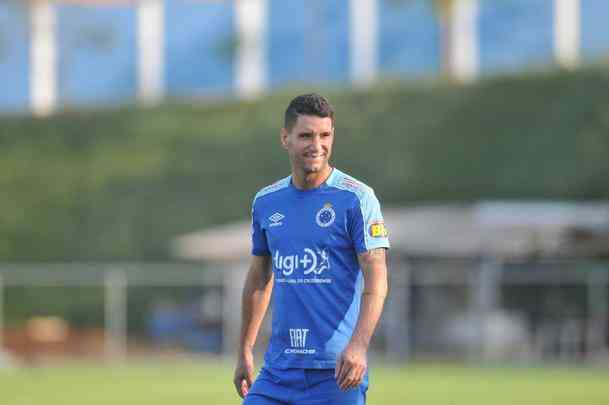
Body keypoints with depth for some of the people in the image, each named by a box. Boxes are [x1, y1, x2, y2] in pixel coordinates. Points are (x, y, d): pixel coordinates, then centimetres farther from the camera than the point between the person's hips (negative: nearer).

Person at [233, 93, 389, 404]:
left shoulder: (356, 198, -5)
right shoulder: (266, 201, 11)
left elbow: (376, 279, -11)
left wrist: (358, 345, -24)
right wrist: (244, 351, 20)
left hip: (337, 370, -5)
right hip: (279, 366, 5)